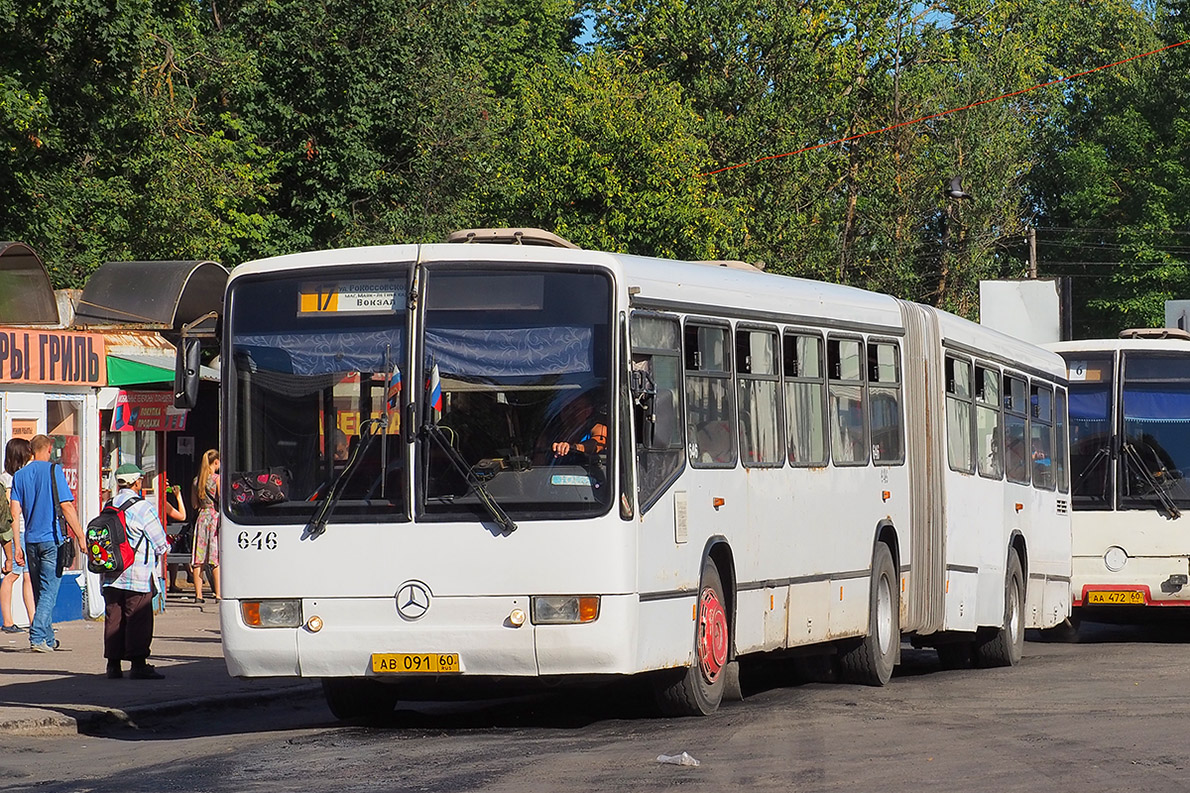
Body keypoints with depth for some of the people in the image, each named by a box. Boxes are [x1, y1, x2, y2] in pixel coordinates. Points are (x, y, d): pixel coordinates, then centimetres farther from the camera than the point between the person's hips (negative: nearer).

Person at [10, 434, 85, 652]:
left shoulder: (20, 475, 9)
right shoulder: (53, 471, -5)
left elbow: (15, 512, 5)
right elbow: (67, 506, -10)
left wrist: (17, 546, 7)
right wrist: (80, 537, -5)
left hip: (31, 541, 5)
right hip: (52, 540, -5)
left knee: (40, 592, 15)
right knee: (49, 591, -5)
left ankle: (48, 638, 23)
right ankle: (37, 637, -17)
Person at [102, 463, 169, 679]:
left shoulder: (108, 507, 8)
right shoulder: (143, 508, -10)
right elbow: (161, 544, -5)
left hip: (111, 577, 6)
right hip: (138, 576, -6)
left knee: (113, 618, 9)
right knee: (138, 619, -3)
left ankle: (113, 663, 10)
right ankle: (138, 664, -6)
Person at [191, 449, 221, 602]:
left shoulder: (197, 480, 9)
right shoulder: (217, 479, -7)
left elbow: (195, 504, 14)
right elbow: (222, 501, -12)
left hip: (202, 518, 5)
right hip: (216, 518, -5)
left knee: (199, 559, 5)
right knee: (217, 560, -4)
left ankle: (198, 594, 6)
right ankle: (218, 594, -7)